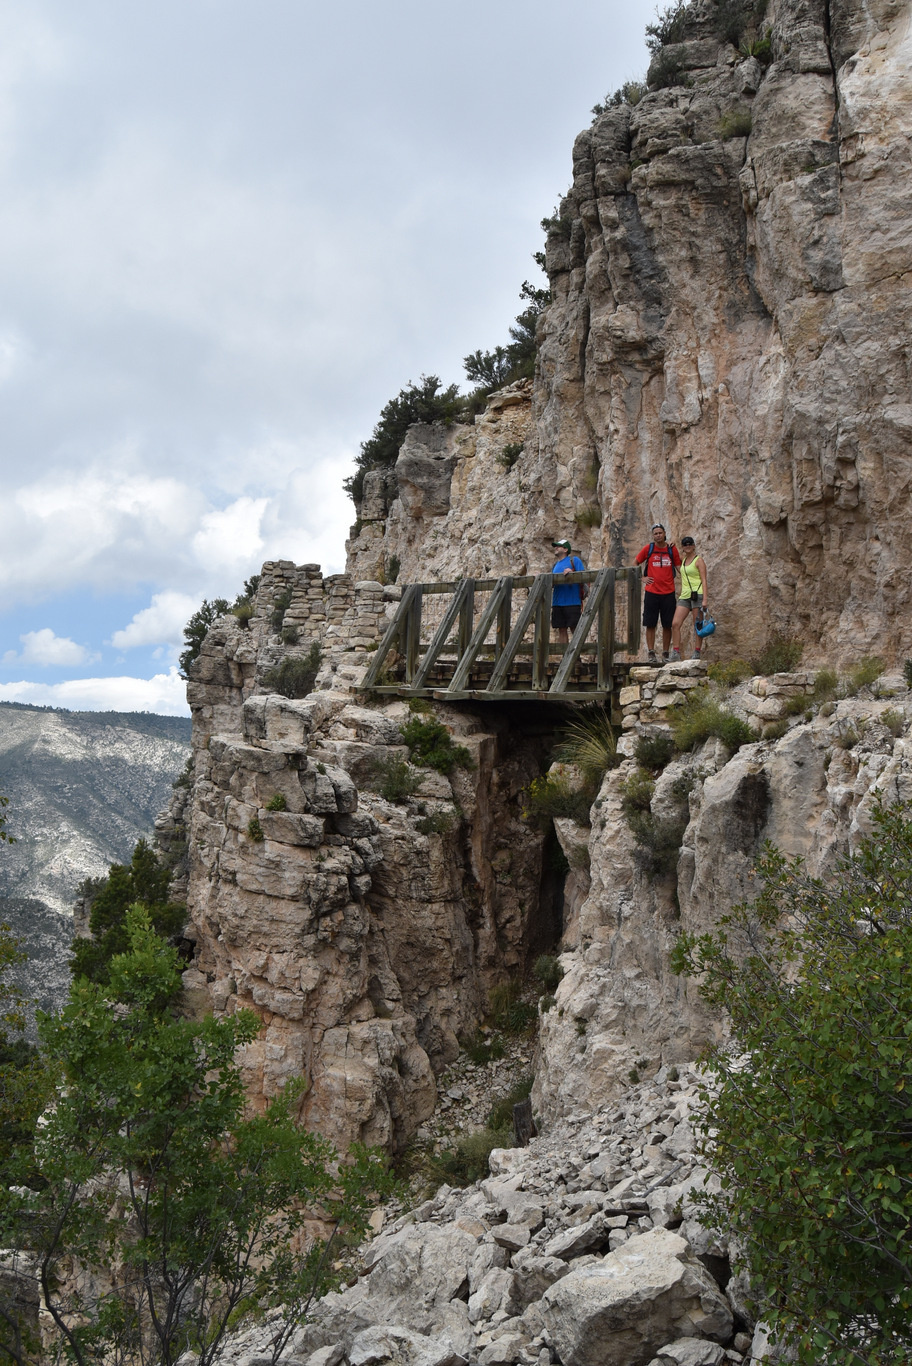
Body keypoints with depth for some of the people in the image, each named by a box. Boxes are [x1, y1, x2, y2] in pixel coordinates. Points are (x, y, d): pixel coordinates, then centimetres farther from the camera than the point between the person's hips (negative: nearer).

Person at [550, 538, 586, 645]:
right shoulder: (556, 565, 20)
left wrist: (571, 572, -21)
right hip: (557, 603, 6)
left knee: (575, 628, -5)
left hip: (572, 601, -6)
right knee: (561, 629, 6)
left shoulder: (574, 560, 2)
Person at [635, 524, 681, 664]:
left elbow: (679, 567, 10)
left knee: (667, 625, 4)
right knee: (650, 625, -2)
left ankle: (666, 654, 13)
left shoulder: (672, 549, 5)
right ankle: (651, 654, 3)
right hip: (651, 592, -1)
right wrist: (642, 578, 4)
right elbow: (635, 564, 14)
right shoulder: (648, 549, 3)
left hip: (668, 592, 1)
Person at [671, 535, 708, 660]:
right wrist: (680, 596, 20)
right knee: (675, 624, -7)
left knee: (698, 625, -3)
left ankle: (697, 653, 1)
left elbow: (704, 580, -8)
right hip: (684, 596, 6)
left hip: (697, 594, -6)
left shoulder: (699, 560, -2)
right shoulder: (683, 561, 18)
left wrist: (704, 599, -15)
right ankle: (676, 652, -6)